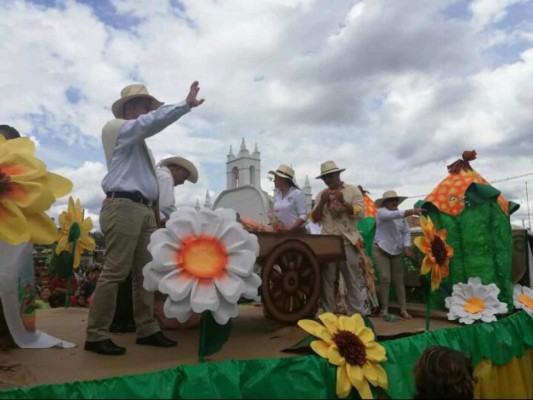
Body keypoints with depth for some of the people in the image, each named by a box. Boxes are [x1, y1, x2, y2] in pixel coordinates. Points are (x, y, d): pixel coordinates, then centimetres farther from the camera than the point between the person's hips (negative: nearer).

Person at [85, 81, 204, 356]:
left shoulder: (137, 140, 28)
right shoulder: (117, 128, 3)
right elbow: (153, 121, -14)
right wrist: (186, 104, -17)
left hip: (145, 210, 9)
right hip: (124, 207, -9)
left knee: (145, 273, 6)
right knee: (115, 272, -9)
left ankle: (147, 330, 12)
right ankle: (96, 336, -1)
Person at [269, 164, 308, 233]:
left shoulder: (297, 193, -9)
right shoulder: (276, 194, 9)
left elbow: (303, 216, -14)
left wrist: (290, 229, -21)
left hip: (297, 232, -5)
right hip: (281, 232, 6)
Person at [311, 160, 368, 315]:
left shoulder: (353, 190, 5)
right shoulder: (321, 195, 13)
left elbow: (360, 213, -5)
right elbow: (314, 218, 7)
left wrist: (343, 201, -15)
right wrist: (322, 203, -7)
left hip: (348, 242, -2)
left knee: (353, 281, 0)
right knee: (326, 280, 5)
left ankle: (357, 316, 7)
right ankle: (327, 314, 14)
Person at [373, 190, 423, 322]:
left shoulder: (401, 216, 7)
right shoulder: (381, 212, -12)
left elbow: (406, 231, 3)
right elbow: (394, 215, -33)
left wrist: (407, 246, -14)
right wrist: (412, 211, -44)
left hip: (396, 251, 5)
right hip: (381, 250, -5)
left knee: (399, 280, 7)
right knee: (385, 279, -11)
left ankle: (403, 309, 14)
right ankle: (384, 310, -2)